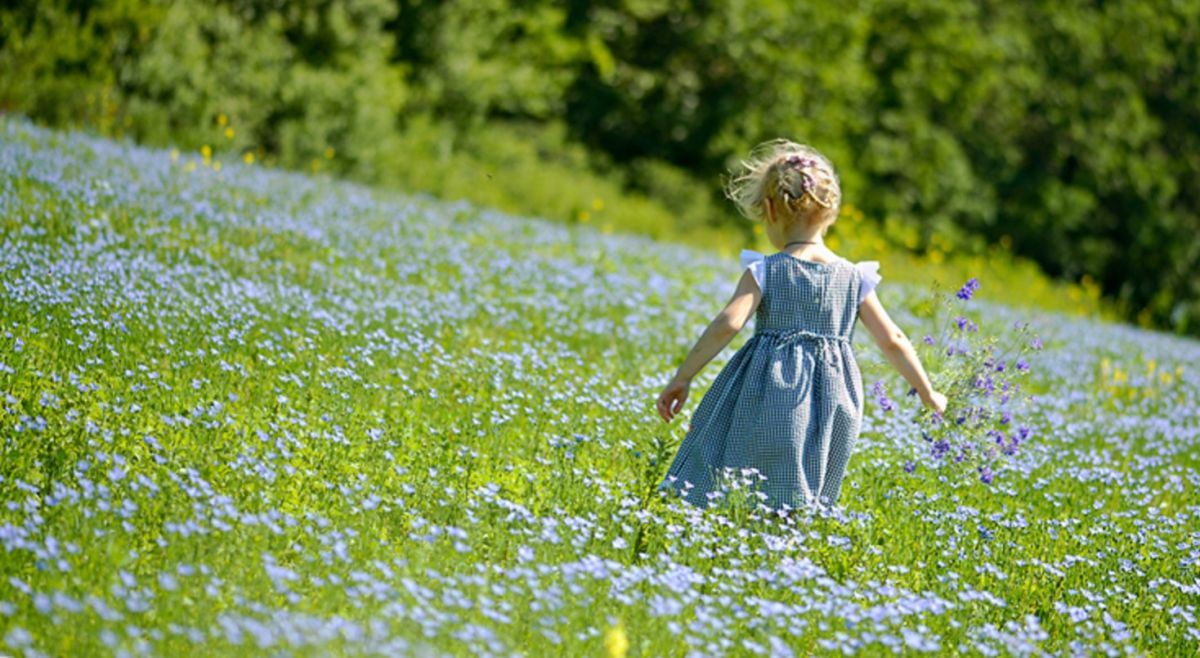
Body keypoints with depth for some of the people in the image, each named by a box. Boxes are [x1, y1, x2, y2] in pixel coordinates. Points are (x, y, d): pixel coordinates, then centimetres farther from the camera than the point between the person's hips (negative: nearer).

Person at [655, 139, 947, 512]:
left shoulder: (765, 272, -4)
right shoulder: (854, 278, 7)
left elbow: (727, 325, -15)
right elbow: (893, 341, 10)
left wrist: (682, 378, -9)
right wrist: (928, 393, 22)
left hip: (770, 399, -4)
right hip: (830, 412, 4)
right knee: (803, 507, 8)